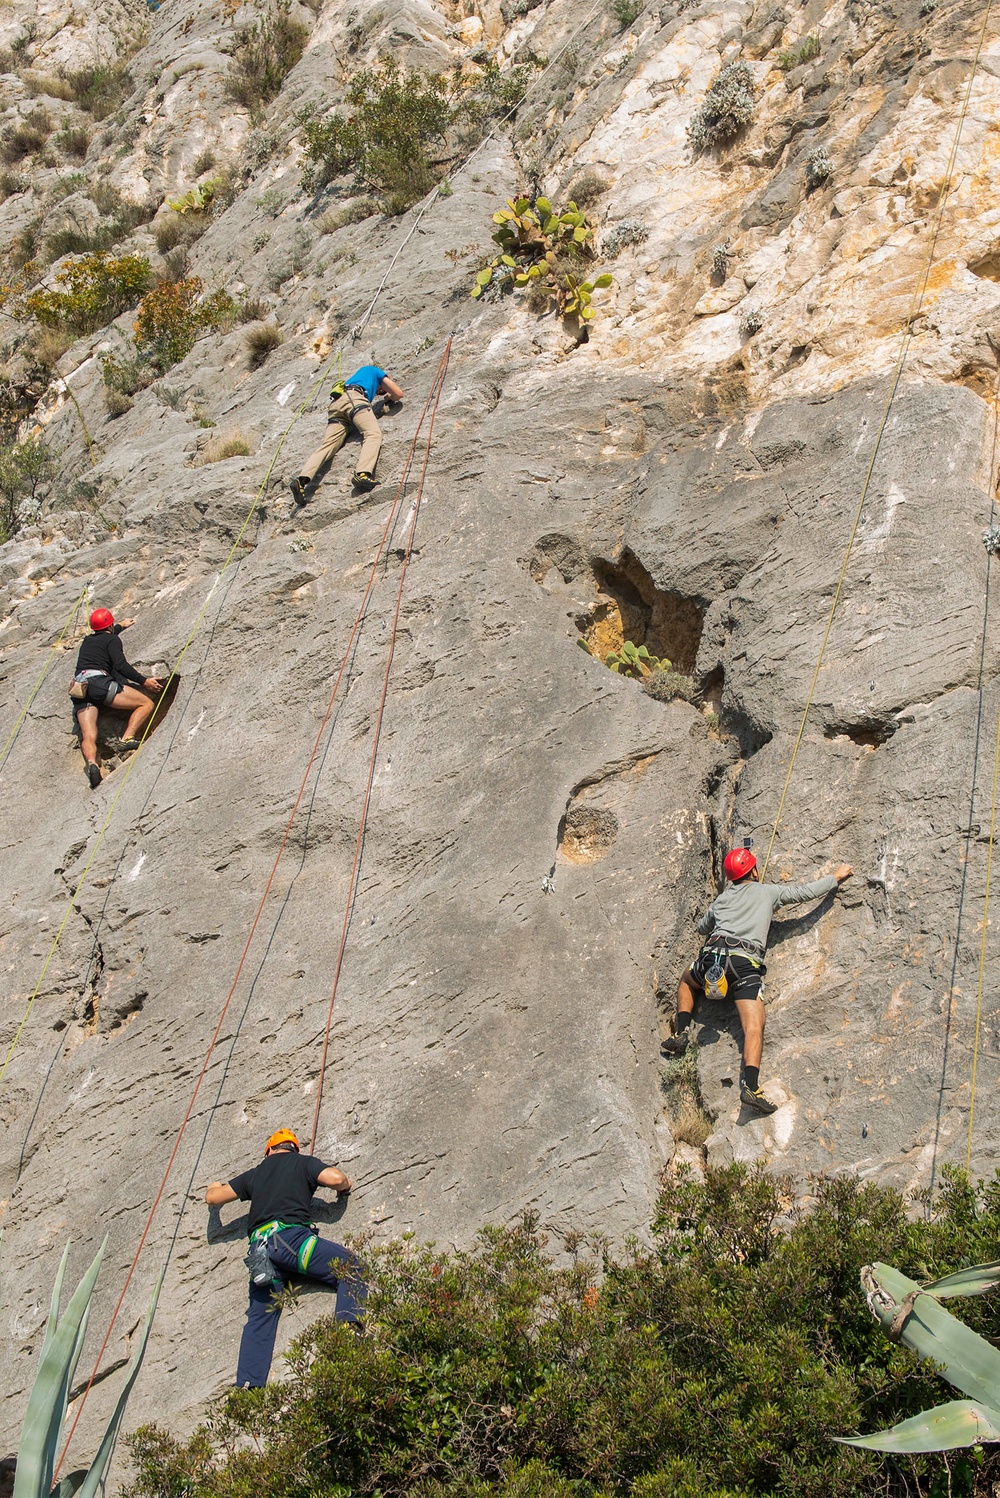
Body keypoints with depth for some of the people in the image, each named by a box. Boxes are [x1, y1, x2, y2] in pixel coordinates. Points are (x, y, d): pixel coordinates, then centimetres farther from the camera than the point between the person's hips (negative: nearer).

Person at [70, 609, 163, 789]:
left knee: (88, 736, -11)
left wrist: (121, 626, 76)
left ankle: (91, 764, -43)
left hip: (79, 690, 6)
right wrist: (144, 681, -3)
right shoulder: (112, 640, 12)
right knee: (147, 703, -1)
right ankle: (125, 740, -23)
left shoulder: (88, 640, 34)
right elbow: (121, 666, -5)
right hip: (98, 681, -6)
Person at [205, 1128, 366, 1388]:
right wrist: (345, 1187, 23)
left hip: (259, 1247, 4)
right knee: (349, 1267, -1)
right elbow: (336, 1178, 0)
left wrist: (214, 1187, 54)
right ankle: (350, 1324, -25)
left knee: (260, 1317, 7)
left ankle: (248, 1385, -6)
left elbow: (212, 1198, 31)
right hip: (290, 1235, -4)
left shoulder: (255, 1174, 28)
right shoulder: (303, 1162, 18)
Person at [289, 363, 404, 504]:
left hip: (336, 403, 6)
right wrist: (388, 396, 46)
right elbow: (398, 394, 25)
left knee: (327, 445, -10)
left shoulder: (360, 372, 47)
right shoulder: (375, 371, 29)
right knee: (374, 434, -22)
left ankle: (302, 480, -33)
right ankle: (363, 474, -51)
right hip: (353, 398, -6)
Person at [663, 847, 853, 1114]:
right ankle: (750, 1086, -30)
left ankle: (680, 1033, 15)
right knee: (754, 1026, -11)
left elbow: (702, 927, 42)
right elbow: (807, 892, 16)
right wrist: (836, 877, 31)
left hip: (714, 955, 3)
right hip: (746, 964, -3)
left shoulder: (721, 900, 26)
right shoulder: (768, 892, 16)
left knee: (687, 982, 34)